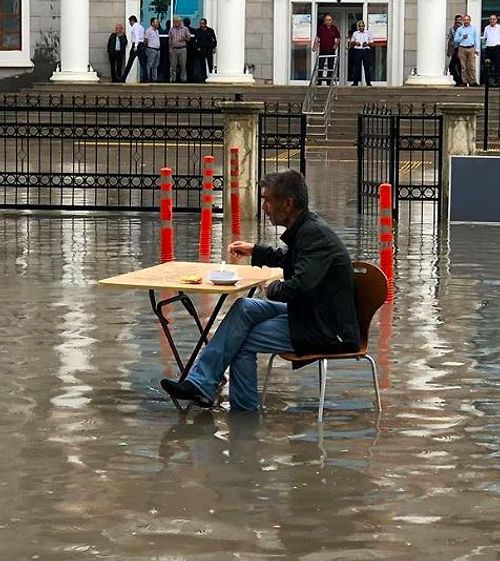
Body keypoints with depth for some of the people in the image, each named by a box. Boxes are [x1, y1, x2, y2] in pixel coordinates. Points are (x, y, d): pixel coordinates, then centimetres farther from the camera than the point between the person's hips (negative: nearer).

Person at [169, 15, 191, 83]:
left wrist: (184, 39, -11)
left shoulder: (184, 29, 4)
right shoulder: (171, 30, 10)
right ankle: (172, 79, 5)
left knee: (183, 65, 0)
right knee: (173, 65, 1)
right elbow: (170, 40, 15)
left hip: (182, 49, -2)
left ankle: (183, 78, 5)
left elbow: (189, 38, 9)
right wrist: (170, 48, 7)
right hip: (173, 49, 2)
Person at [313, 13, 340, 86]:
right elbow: (317, 38, 7)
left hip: (331, 50, 1)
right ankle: (319, 81, 0)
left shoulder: (334, 29, 3)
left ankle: (329, 81, 11)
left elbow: (338, 38, 15)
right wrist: (314, 46, -1)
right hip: (322, 50, -1)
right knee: (320, 66, -2)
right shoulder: (321, 28, 1)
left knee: (330, 66, 4)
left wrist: (336, 44, 1)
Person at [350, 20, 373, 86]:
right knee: (357, 66, -3)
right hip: (357, 50, 1)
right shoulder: (355, 33, 14)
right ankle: (355, 81, 0)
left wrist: (367, 44, -11)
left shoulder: (368, 33, 10)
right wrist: (355, 43, -6)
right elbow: (351, 43, 16)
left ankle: (368, 82, 0)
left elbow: (372, 43, 9)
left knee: (367, 67, -3)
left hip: (366, 50, -1)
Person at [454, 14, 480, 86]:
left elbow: (476, 39, 10)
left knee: (472, 66, -8)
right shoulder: (459, 29, 13)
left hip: (471, 49, -1)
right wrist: (462, 37, -7)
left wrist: (477, 49, 2)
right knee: (463, 66, -2)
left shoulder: (473, 28, 13)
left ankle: (473, 81, -9)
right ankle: (464, 81, 2)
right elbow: (456, 40, 10)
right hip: (462, 49, 1)